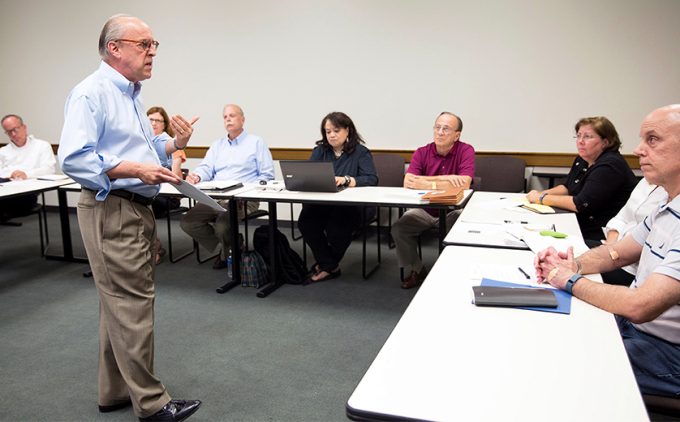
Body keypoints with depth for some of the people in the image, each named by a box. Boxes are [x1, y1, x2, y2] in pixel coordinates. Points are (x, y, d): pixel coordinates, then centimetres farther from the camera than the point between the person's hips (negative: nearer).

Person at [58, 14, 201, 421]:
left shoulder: (131, 95, 17)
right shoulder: (91, 93, -12)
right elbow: (74, 159, -21)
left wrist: (173, 145, 5)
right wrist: (136, 170, -25)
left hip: (138, 209, 10)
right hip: (112, 212, -10)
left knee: (121, 304, 16)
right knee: (133, 306, -4)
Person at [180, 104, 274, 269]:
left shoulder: (256, 142, 7)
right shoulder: (217, 145, 23)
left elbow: (267, 175, -1)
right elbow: (206, 169, 11)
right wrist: (196, 176, -14)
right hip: (215, 198, 6)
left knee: (222, 227, -30)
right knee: (187, 222, -13)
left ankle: (231, 252, 5)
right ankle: (225, 248, 6)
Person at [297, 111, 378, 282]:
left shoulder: (361, 152, 6)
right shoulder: (319, 151, 17)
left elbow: (372, 179, -9)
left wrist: (347, 180, -24)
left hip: (351, 206, -3)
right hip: (321, 204, 3)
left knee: (336, 225, -34)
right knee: (305, 220, -28)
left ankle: (325, 265, -2)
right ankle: (331, 267, -11)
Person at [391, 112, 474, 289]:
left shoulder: (465, 151, -8)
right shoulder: (422, 153, -2)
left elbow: (464, 183, -24)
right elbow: (408, 182, -17)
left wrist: (428, 183, -20)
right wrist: (444, 178, -24)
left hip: (452, 210, -2)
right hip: (424, 209, 3)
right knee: (398, 229, -17)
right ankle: (416, 270, 7)